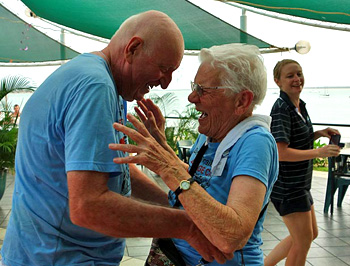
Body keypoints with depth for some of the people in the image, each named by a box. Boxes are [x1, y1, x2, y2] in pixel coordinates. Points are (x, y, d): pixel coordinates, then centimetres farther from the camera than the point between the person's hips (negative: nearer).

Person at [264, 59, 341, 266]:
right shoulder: (282, 110, -20)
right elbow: (281, 152, -26)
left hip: (300, 184, 10)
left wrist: (319, 134, 2)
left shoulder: (300, 106, 9)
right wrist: (319, 152, -22)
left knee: (311, 234, 21)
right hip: (286, 185, -10)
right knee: (303, 241, 3)